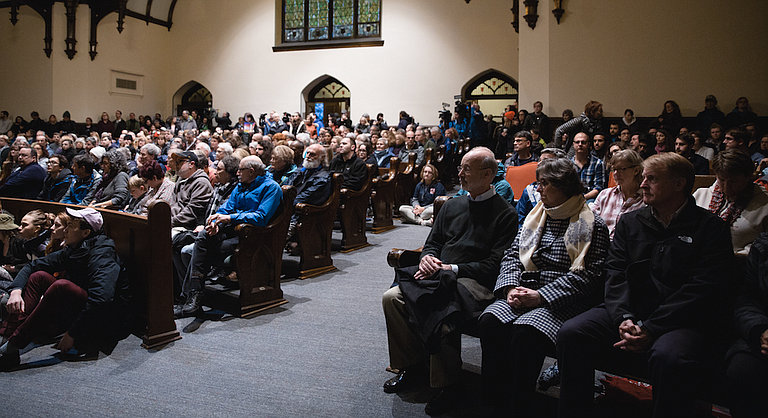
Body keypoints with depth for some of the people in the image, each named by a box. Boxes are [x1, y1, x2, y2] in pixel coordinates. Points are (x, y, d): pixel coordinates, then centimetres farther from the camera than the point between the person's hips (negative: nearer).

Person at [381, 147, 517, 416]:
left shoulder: (505, 214, -1)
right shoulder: (452, 206, 20)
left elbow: (495, 265, -9)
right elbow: (432, 243, 24)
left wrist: (453, 269, -15)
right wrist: (428, 258, 0)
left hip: (475, 282, -6)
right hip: (437, 274, 7)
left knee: (444, 314, -35)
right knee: (392, 298, -16)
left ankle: (448, 385, -14)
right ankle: (411, 366, -1)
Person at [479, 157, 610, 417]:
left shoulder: (592, 225, -1)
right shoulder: (535, 217, 19)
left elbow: (587, 276, -10)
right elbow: (512, 255, 16)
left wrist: (541, 296, -17)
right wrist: (511, 287, -5)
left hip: (562, 301, -5)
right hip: (525, 293, 6)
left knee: (525, 330, -33)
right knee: (490, 320, -23)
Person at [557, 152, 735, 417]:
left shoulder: (711, 228, 3)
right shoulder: (630, 222, 17)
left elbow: (707, 290, -7)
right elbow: (615, 273, 9)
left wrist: (650, 328, -17)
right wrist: (624, 318, -12)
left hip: (684, 321, -4)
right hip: (629, 313, 4)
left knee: (670, 358, -37)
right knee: (571, 333, -20)